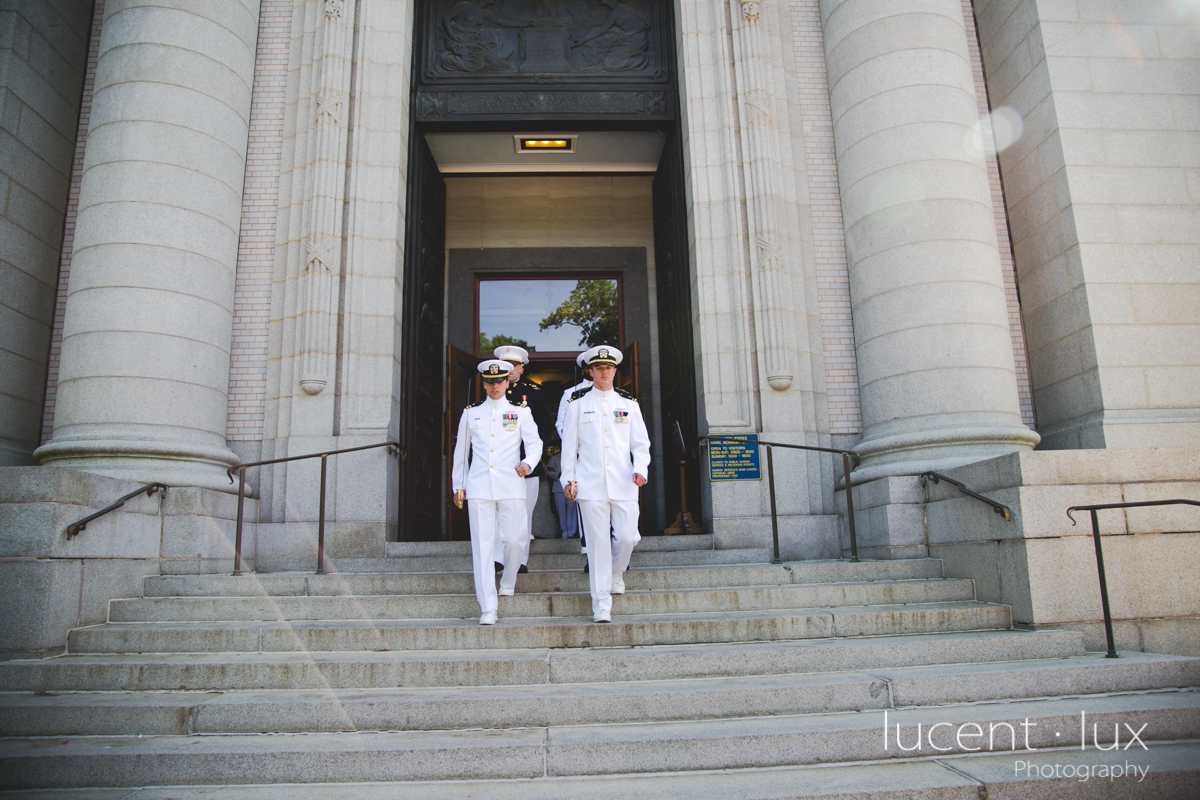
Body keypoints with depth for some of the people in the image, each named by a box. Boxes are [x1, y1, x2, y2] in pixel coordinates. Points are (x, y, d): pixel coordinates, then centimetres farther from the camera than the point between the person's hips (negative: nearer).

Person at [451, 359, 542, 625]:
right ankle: (488, 608, 0)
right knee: (482, 546, -4)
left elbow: (534, 443, 4)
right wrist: (458, 486, 17)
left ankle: (507, 584, 28)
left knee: (513, 540, -3)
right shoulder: (470, 414, 14)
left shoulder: (521, 413, 10)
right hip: (479, 488, 1)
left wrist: (528, 463, -17)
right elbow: (461, 452, 18)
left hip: (511, 486, 0)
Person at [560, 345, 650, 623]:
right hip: (591, 485, -2)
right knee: (598, 540, -2)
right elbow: (569, 444, 8)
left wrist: (640, 469, -7)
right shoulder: (577, 403, 7)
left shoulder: (629, 403, 11)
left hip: (624, 485, 2)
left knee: (627, 536, -2)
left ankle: (616, 574, 31)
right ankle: (601, 602, 7)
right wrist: (568, 479, 4)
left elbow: (641, 443, 9)